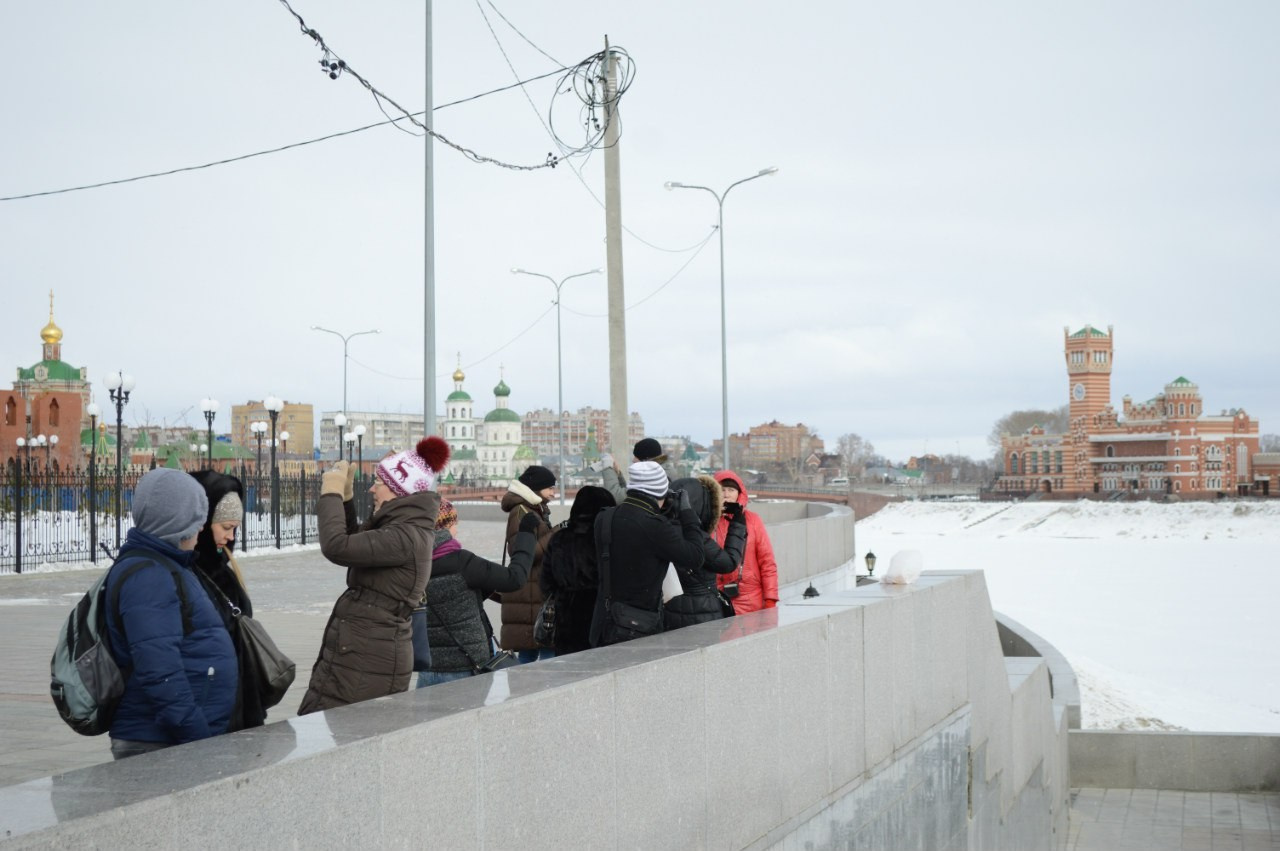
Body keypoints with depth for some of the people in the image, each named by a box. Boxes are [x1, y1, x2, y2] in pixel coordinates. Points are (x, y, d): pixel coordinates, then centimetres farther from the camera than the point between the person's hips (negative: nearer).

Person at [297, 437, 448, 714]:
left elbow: (337, 547, -25)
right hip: (364, 652, 10)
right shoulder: (405, 529, 14)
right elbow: (354, 545, 27)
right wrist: (345, 496, 15)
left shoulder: (406, 537, -17)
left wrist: (332, 493, -11)